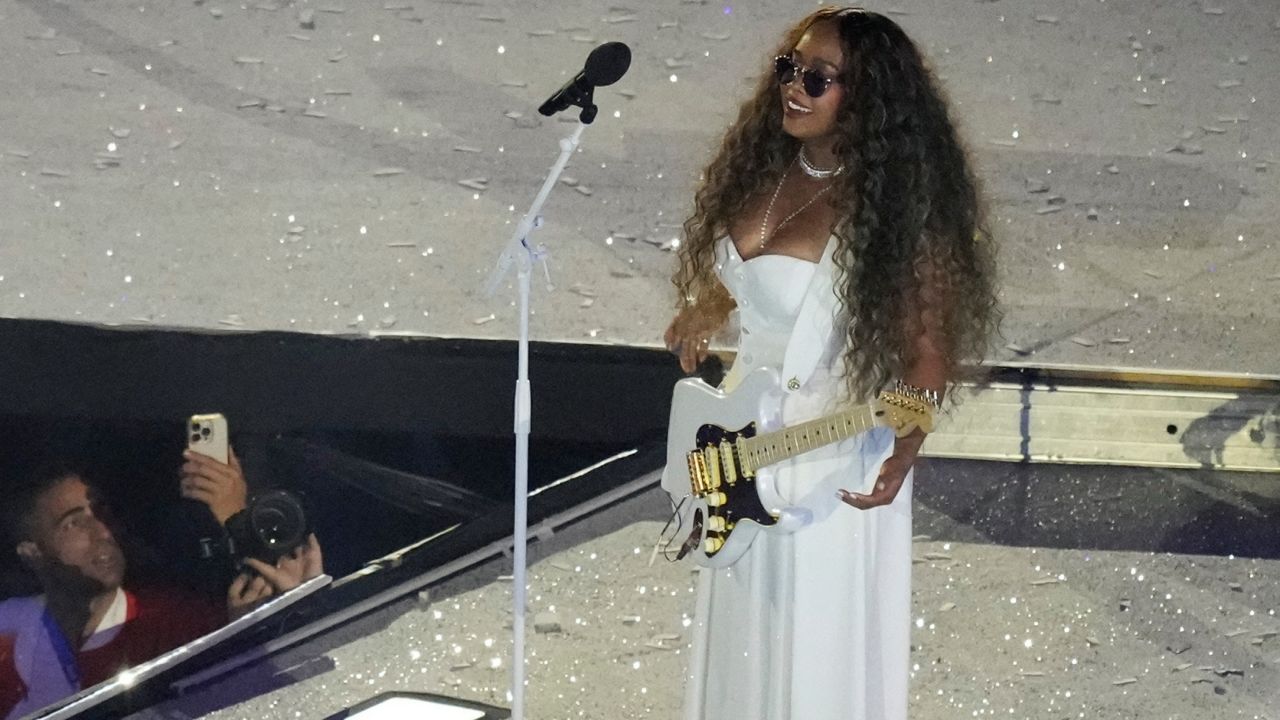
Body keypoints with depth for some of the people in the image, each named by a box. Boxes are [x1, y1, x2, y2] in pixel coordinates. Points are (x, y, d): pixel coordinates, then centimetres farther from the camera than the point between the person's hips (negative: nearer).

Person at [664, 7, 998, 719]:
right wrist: (702, 315, 5)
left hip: (832, 471, -7)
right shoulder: (763, 170, 2)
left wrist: (902, 455, -32)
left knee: (819, 663, 2)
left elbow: (930, 347, -19)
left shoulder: (892, 204, -20)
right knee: (743, 644, 20)